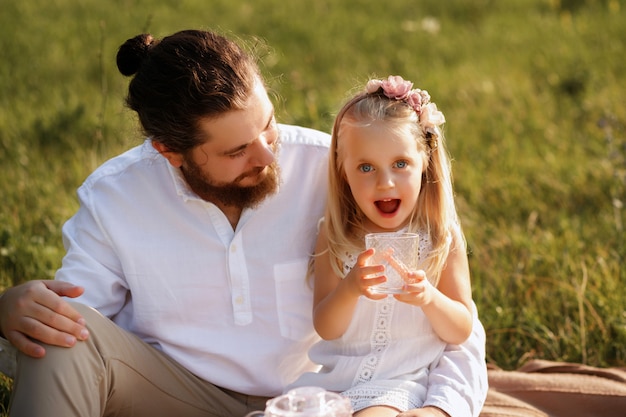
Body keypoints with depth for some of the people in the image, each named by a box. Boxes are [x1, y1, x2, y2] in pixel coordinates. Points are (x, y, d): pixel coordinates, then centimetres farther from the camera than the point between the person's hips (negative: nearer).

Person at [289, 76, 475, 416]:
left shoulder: (442, 237, -2)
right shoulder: (334, 236, 1)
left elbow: (461, 331, -2)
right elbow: (326, 329, -4)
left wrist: (429, 298, -24)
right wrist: (349, 289, -26)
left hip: (400, 383, -3)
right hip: (334, 373, 3)